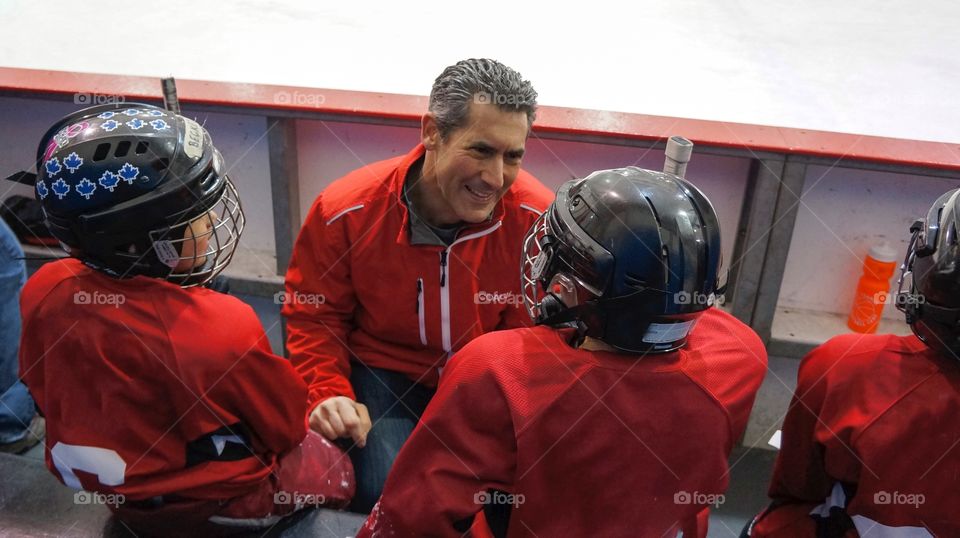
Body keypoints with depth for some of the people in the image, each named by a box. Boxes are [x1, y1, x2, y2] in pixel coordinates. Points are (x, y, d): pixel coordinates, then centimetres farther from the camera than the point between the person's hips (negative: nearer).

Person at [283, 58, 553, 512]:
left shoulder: (536, 218, -17)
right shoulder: (345, 211, -16)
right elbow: (313, 317, -2)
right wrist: (329, 393, -17)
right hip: (382, 375, 0)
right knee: (385, 492, -25)